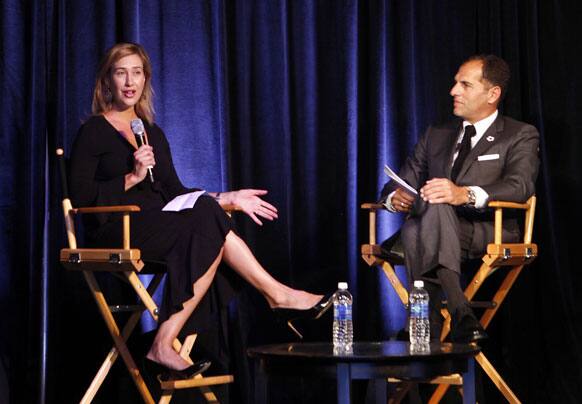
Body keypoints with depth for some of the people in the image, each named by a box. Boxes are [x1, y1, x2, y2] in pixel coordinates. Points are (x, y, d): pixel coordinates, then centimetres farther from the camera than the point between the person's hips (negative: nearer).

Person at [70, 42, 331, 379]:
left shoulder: (153, 133, 22)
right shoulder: (94, 131, 2)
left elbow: (176, 193, 21)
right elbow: (80, 196, -8)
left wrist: (228, 198, 11)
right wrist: (132, 178, -16)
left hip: (158, 223, 6)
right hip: (115, 231, -6)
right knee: (208, 224, -27)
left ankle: (164, 344, -33)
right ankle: (278, 295, -21)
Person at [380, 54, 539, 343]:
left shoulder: (520, 136, 9)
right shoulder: (436, 136, 27)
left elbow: (521, 186, -11)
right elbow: (403, 181, 22)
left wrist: (466, 194, -31)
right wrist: (395, 196, -7)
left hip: (489, 235, -4)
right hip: (436, 231, 4)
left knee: (435, 207, -36)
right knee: (413, 229, -33)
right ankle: (460, 315, -46)